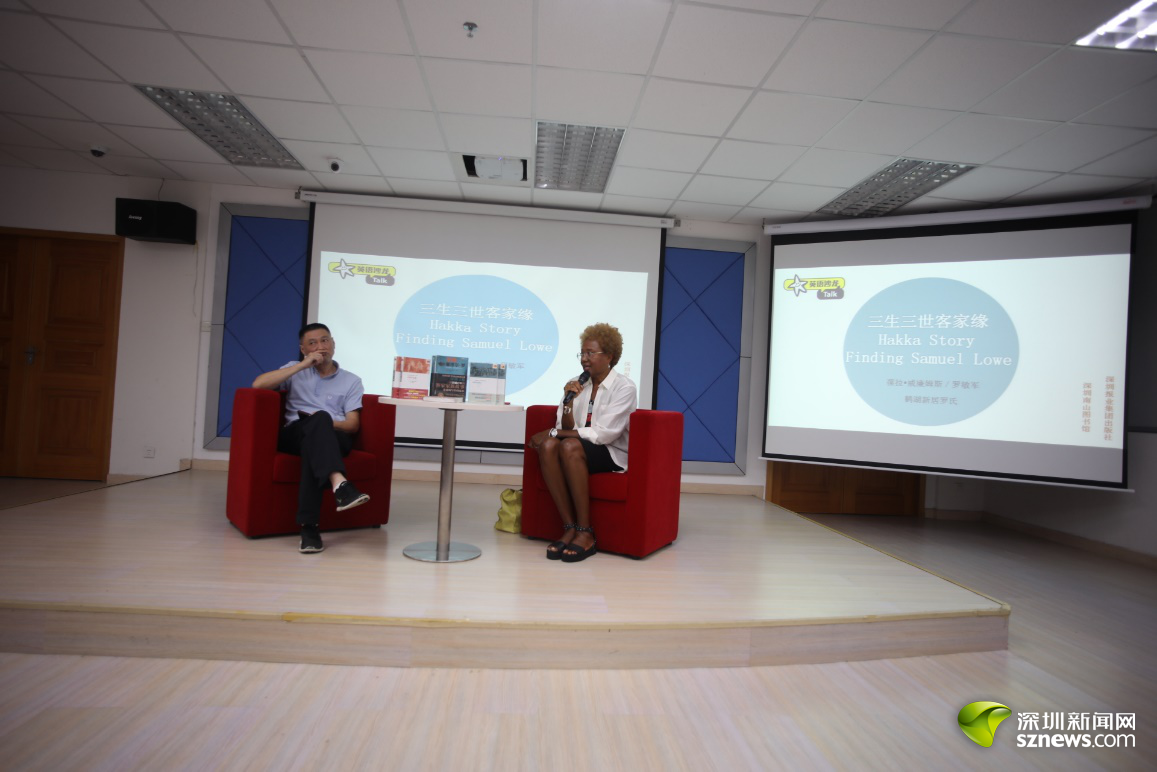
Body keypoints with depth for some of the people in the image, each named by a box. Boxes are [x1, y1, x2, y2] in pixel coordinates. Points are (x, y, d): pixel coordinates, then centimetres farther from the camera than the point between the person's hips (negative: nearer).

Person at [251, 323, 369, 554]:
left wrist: (324, 424, -14)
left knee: (313, 443, -37)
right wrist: (303, 365, -4)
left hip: (335, 438, 1)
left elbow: (353, 425, 7)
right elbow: (258, 384, 0)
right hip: (295, 434, 0)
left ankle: (309, 525, -43)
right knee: (319, 418, -36)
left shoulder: (351, 381, 17)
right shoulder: (296, 371, 20)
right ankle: (339, 484, -59)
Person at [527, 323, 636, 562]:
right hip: (581, 450, 5)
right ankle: (569, 528, -24)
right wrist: (568, 402, -13)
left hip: (613, 453, -4)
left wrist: (553, 432, -17)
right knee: (548, 445, -27)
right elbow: (566, 429, 6)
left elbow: (603, 434, -17)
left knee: (570, 445, -34)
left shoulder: (625, 387, -7)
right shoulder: (575, 385, 8)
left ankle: (585, 533, -27)